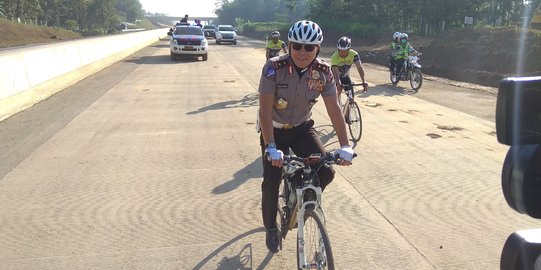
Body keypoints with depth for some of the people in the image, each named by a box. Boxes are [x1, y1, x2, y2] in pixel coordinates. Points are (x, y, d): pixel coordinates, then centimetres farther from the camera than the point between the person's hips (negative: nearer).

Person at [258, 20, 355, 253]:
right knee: (272, 180, -7)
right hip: (274, 130, -2)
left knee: (326, 172, -12)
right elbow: (265, 109, -27)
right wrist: (271, 147, -35)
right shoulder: (274, 68, -24)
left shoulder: (324, 72, -15)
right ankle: (270, 228, 21)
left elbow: (334, 109, -13)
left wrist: (344, 146, -20)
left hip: (302, 128, 3)